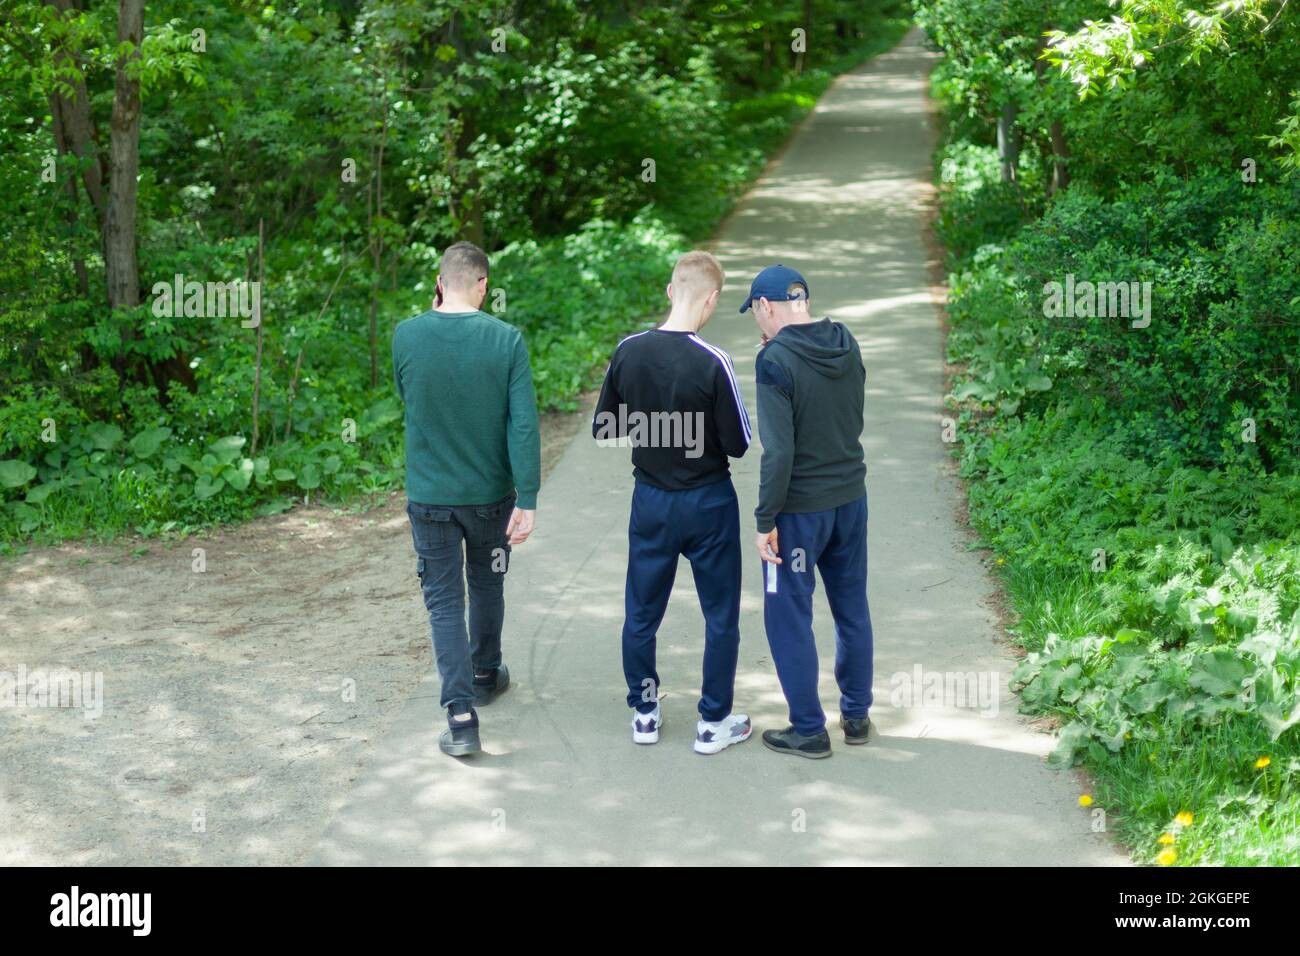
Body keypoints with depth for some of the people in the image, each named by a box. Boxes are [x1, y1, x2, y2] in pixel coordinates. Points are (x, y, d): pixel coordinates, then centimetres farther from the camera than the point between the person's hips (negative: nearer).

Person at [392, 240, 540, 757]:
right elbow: (523, 425, -14)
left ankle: (461, 715, -5)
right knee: (487, 586, 22)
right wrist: (527, 500, -9)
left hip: (429, 496, 0)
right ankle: (485, 675, 43)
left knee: (444, 601, 5)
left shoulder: (407, 336, -10)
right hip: (490, 495, 1)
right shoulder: (506, 339, -13)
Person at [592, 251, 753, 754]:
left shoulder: (629, 351, -9)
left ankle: (645, 712, 26)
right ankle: (713, 722, 17)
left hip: (650, 500, 4)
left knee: (641, 612, 17)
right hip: (708, 503, -3)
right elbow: (738, 444, -14)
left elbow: (602, 428, 1)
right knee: (720, 615, 11)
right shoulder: (712, 363, -20)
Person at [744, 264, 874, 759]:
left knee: (789, 617, 7)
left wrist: (765, 521, -13)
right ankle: (857, 715, 30)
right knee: (852, 607, 18)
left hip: (800, 510, -7)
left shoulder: (776, 361, -19)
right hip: (851, 497, 7)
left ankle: (808, 731, 14)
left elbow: (778, 451, -22)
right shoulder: (847, 345, 1)